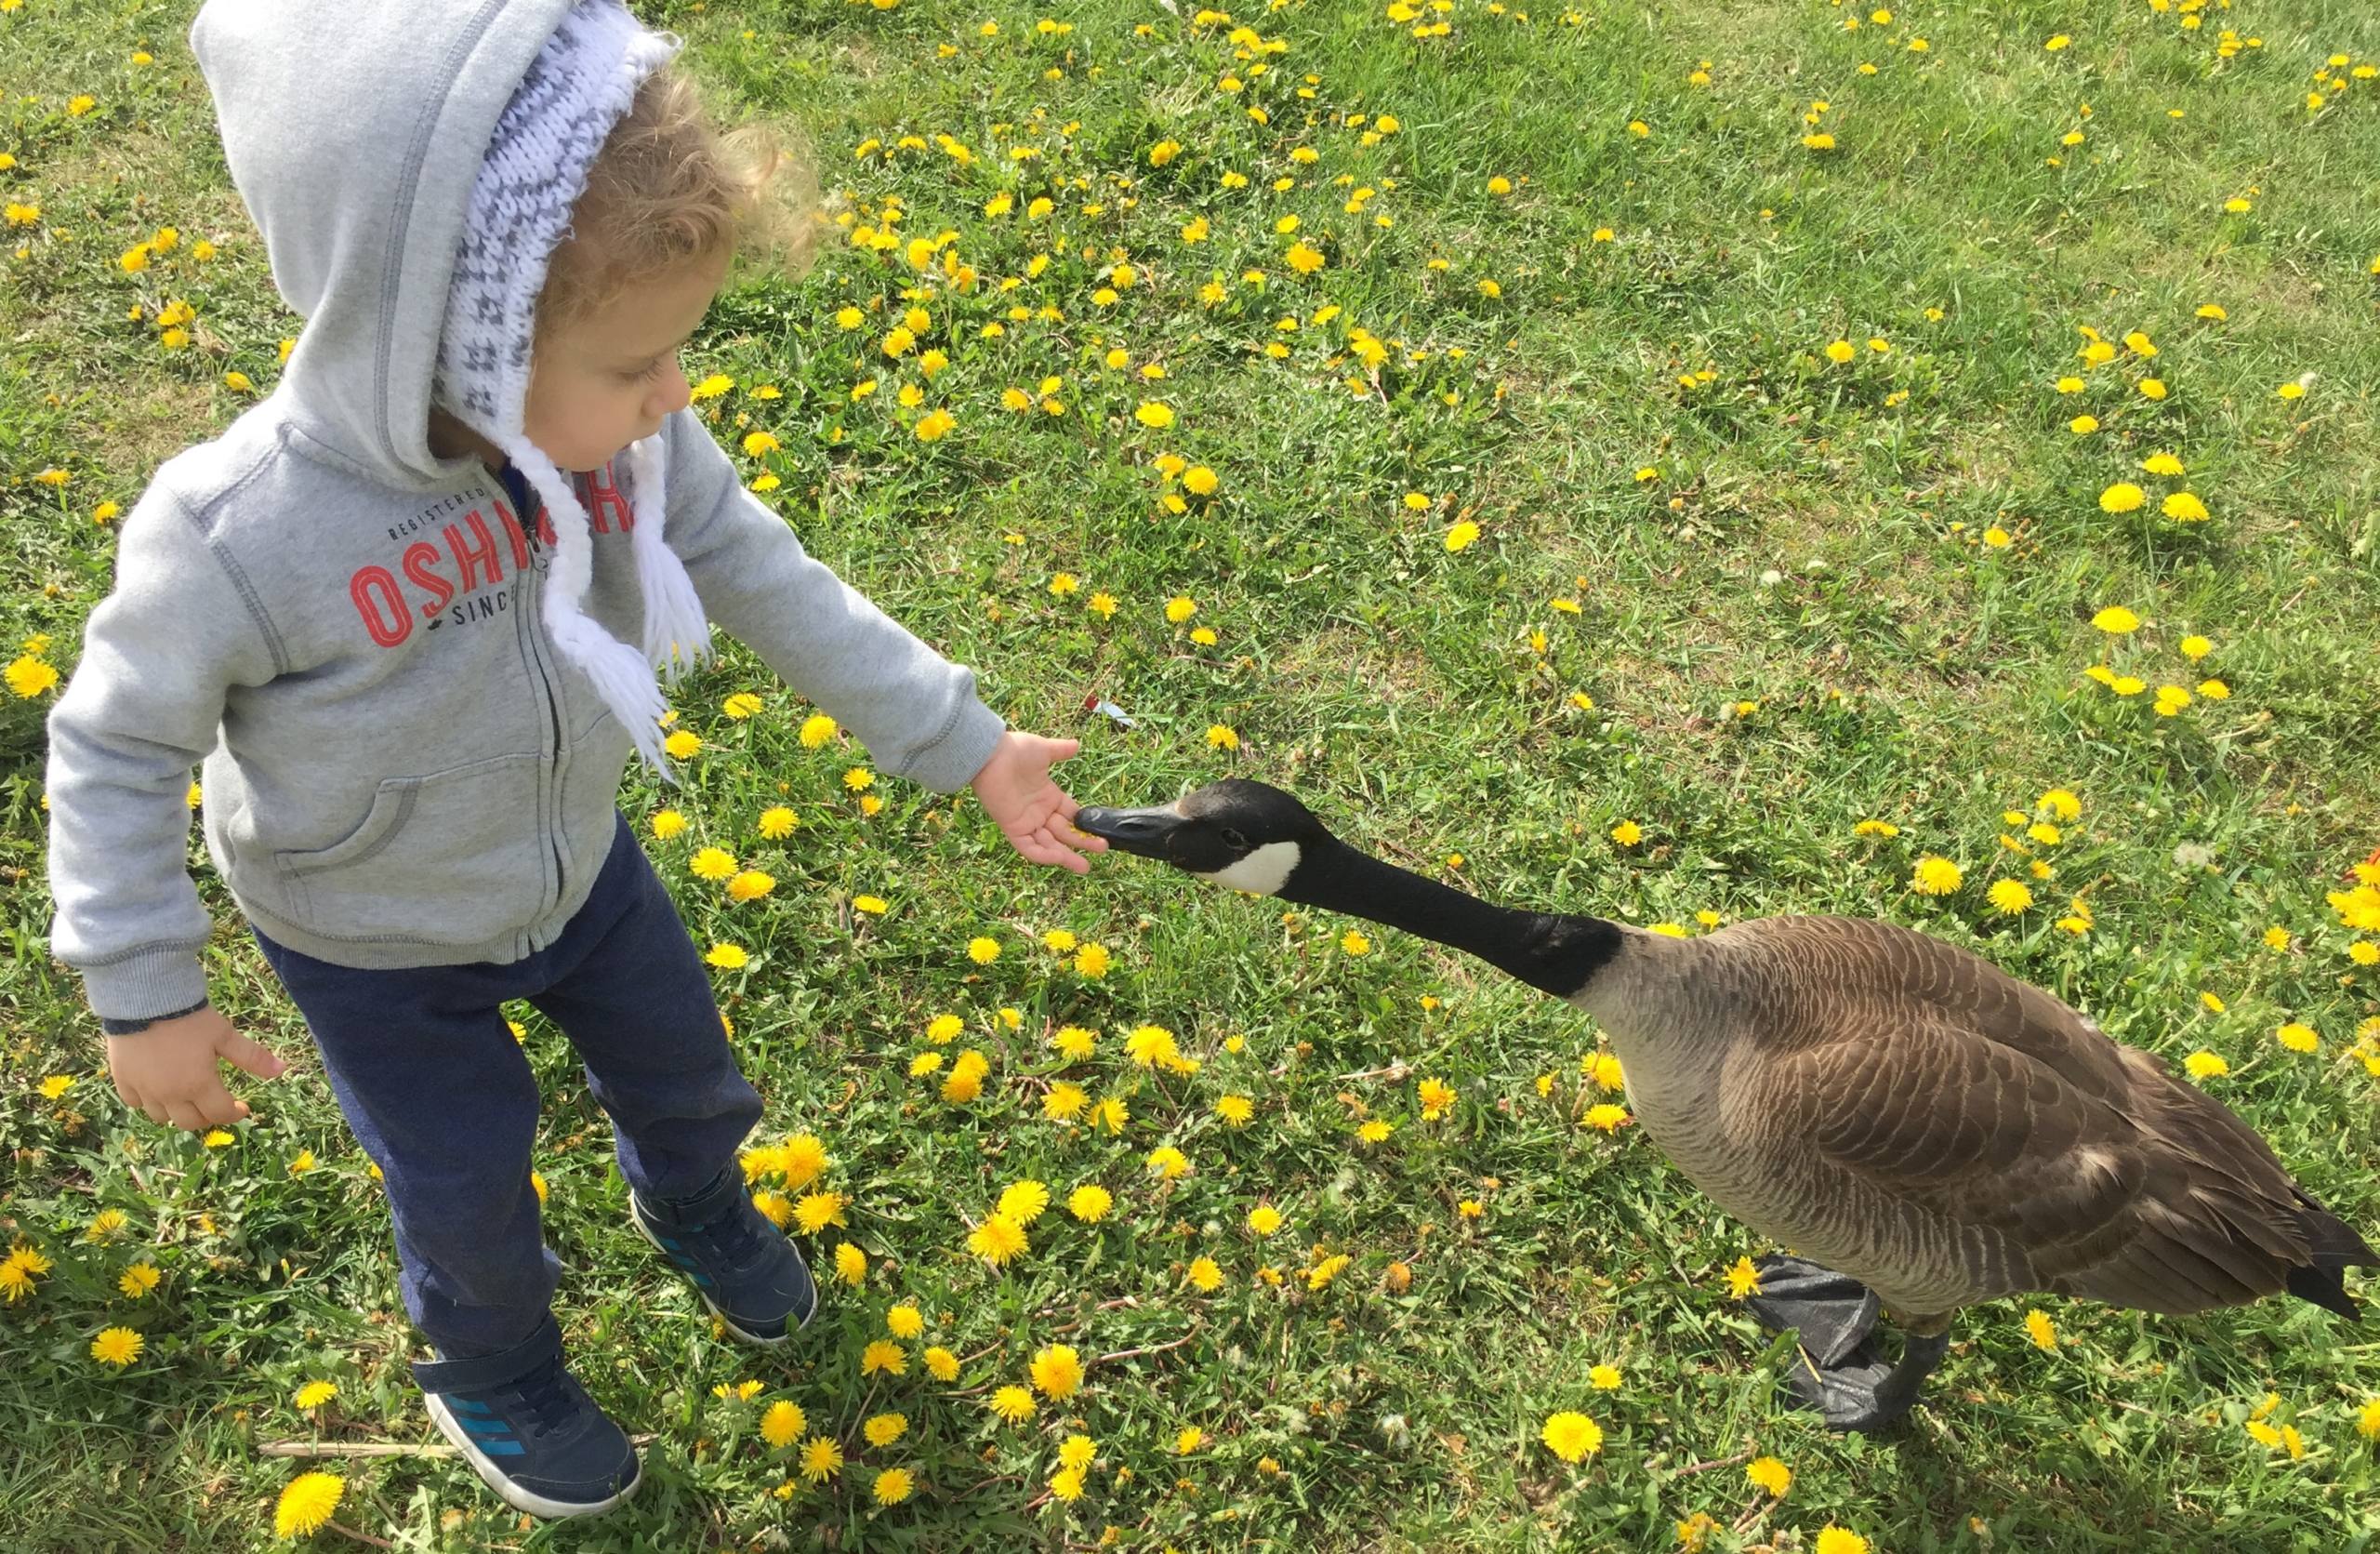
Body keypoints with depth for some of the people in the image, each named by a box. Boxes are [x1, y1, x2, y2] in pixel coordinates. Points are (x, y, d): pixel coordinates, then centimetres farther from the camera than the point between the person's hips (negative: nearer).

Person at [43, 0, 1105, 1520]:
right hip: (380, 946, -4)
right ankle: (495, 1376, 54)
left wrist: (968, 745, -13)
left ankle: (695, 1205, 64)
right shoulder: (240, 539, -38)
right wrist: (146, 997, -13)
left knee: (684, 1067, 26)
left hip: (581, 863, 4)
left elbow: (765, 579, -13)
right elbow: (118, 748, -20)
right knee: (469, 1184, 18)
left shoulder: (611, 422, -27)